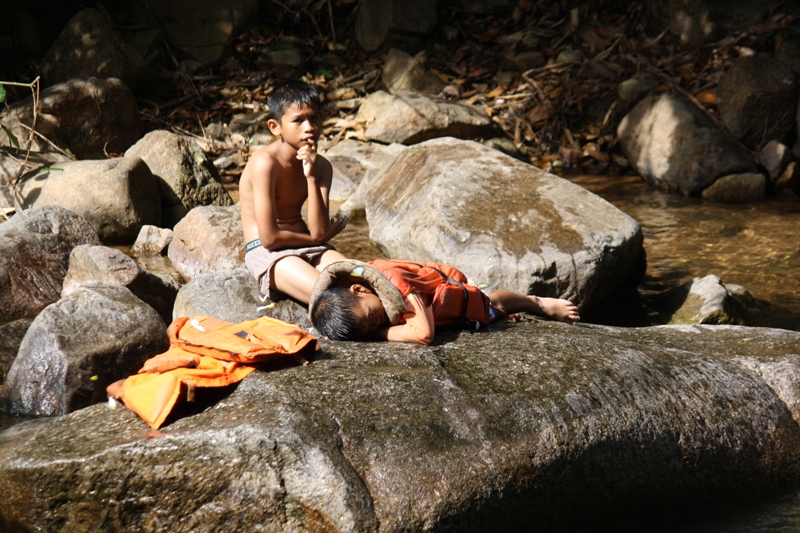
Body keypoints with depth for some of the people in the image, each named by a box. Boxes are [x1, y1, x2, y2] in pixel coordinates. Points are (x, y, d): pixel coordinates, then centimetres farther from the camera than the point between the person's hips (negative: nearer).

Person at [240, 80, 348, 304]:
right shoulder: (265, 162, -16)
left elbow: (319, 231, -8)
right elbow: (269, 238, -18)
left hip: (309, 251, 6)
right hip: (267, 253, -6)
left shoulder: (321, 166, 4)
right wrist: (314, 238, -2)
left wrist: (311, 177, -16)